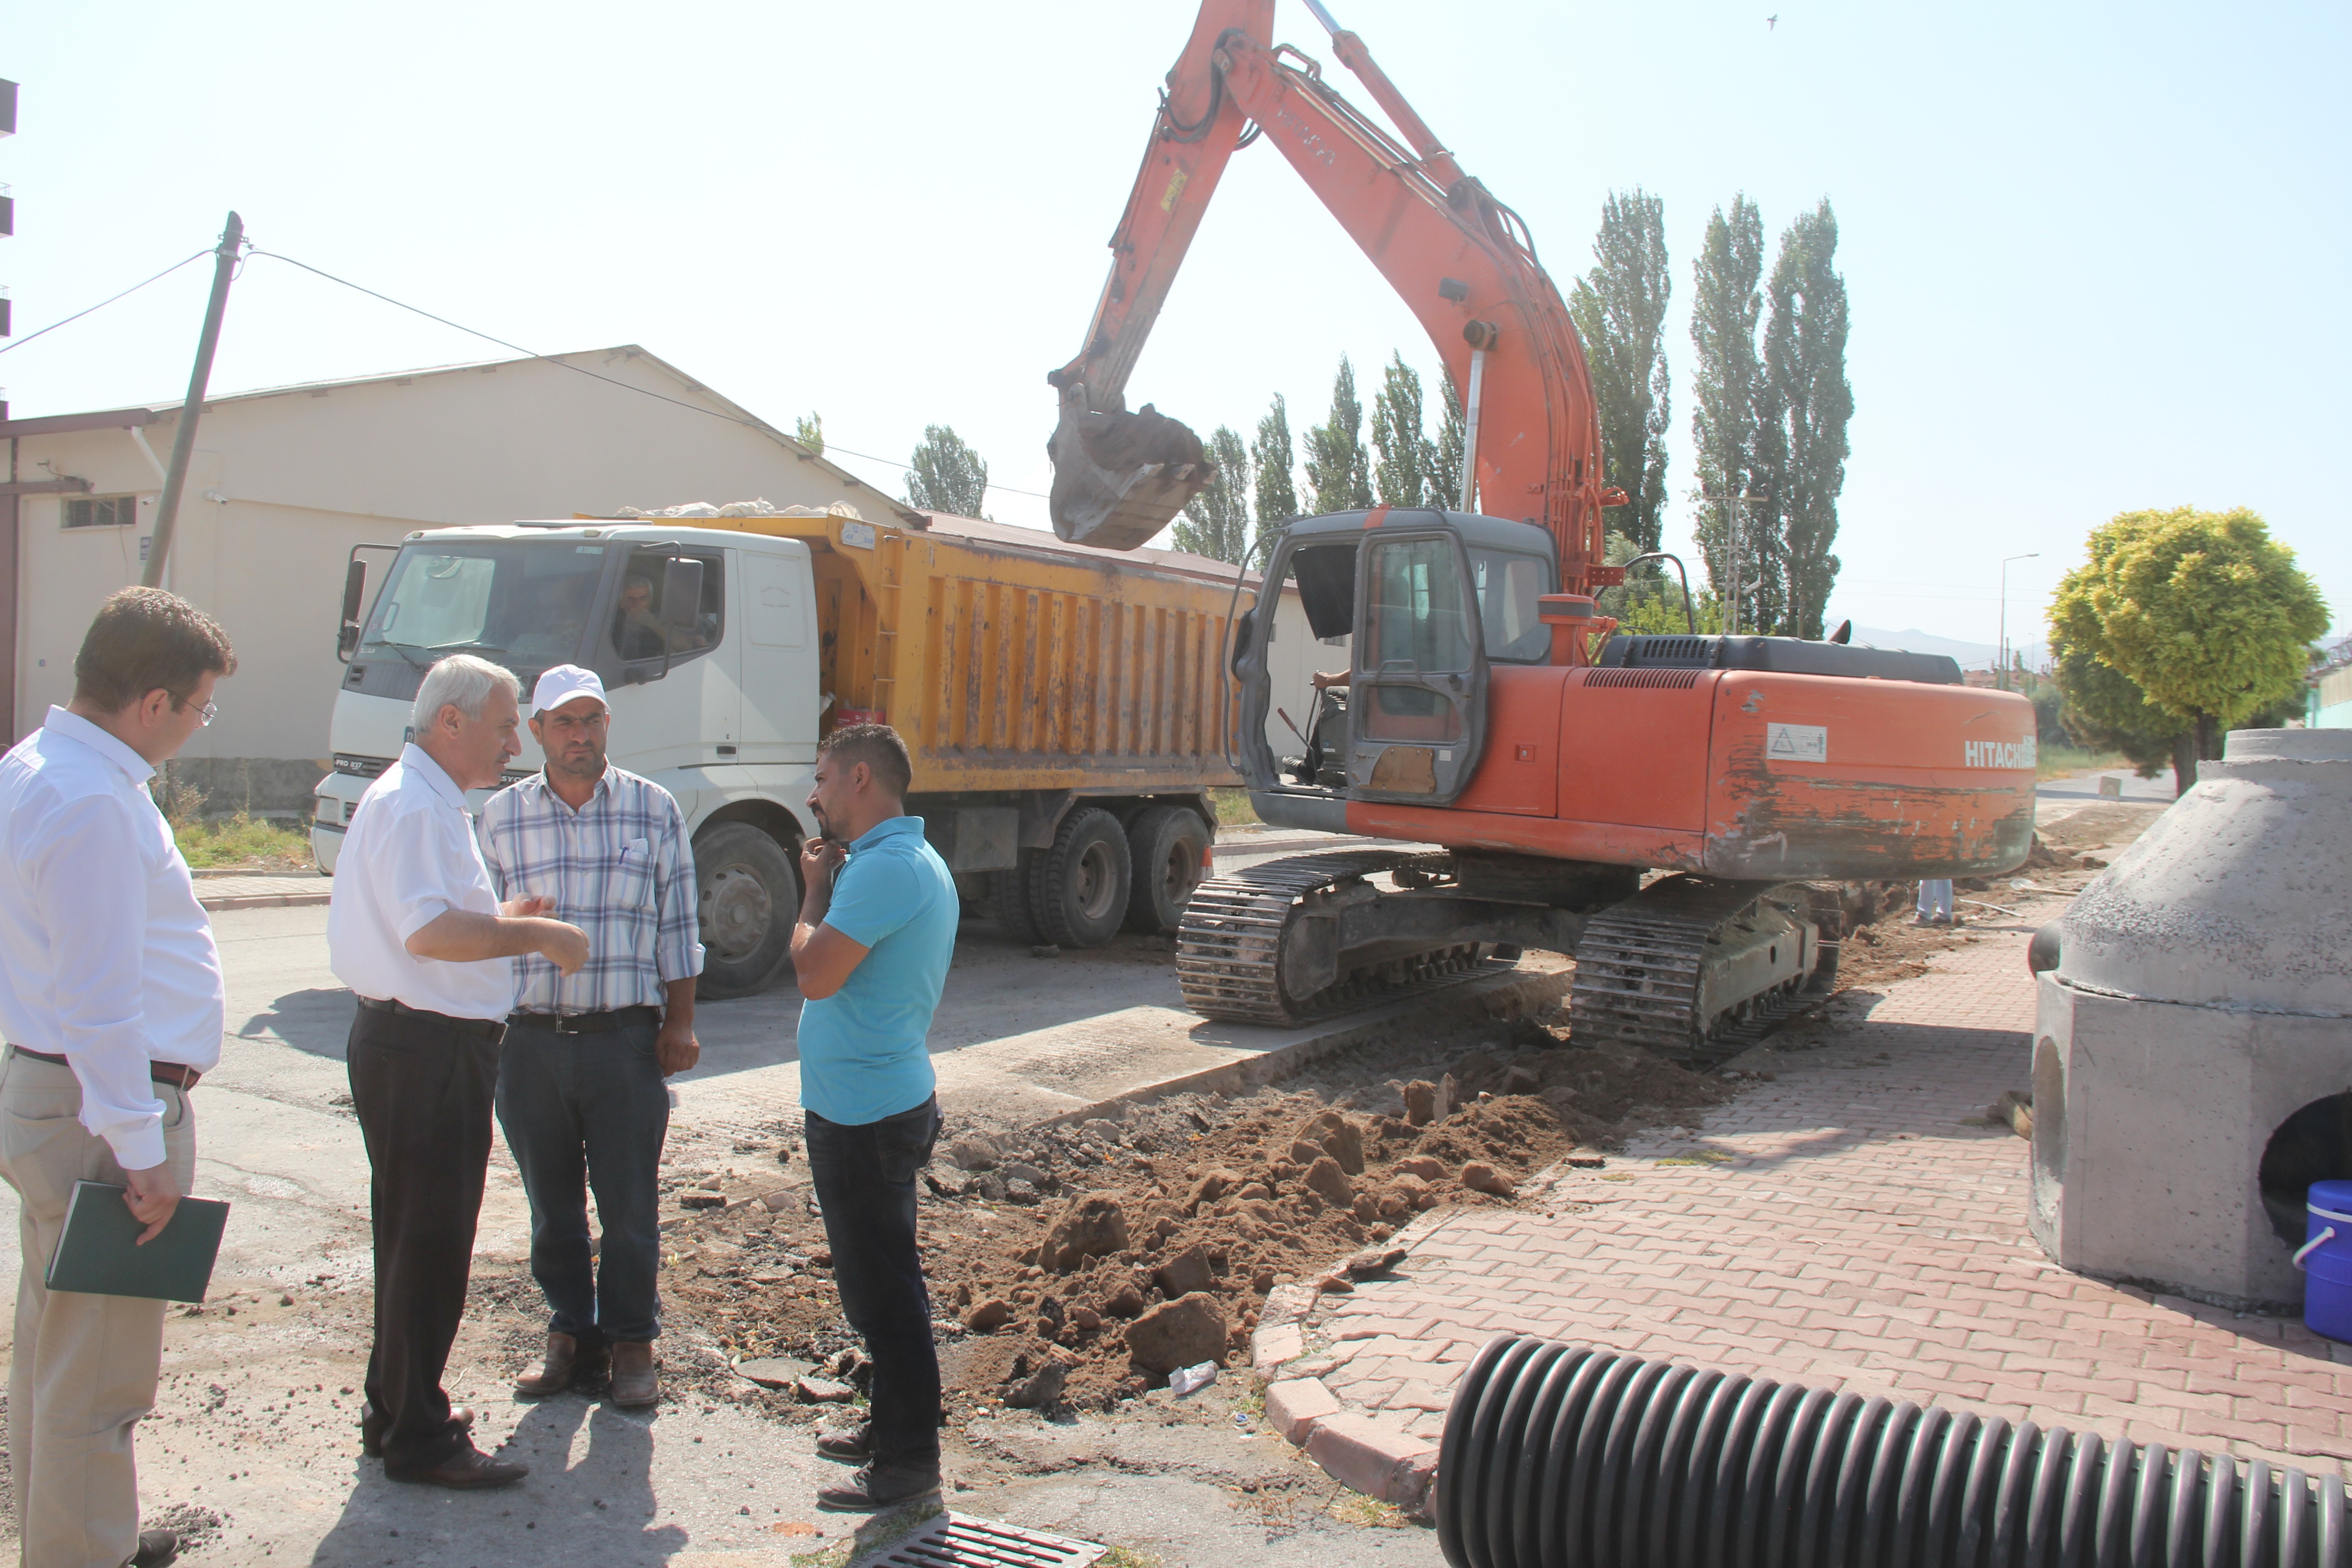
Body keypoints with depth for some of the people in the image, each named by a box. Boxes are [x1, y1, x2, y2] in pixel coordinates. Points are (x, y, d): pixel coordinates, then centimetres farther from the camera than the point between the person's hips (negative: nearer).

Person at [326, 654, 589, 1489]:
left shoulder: (424, 800, 17)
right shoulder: (413, 806, -18)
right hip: (427, 1051, -11)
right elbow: (428, 931, -30)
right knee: (430, 1241, -2)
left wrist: (499, 919, 15)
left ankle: (398, 1410, 32)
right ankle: (418, 1437, 10)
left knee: (413, 1236, 19)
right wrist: (535, 933, -23)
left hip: (414, 1046, 11)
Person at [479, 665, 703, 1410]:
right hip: (530, 1039, 2)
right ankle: (571, 1334, 28)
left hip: (625, 1037, -2)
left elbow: (678, 927, 4)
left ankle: (632, 1342, 21)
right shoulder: (503, 816, 5)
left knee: (630, 1204, 5)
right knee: (553, 1203, 12)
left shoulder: (654, 810, 2)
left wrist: (679, 1022, 0)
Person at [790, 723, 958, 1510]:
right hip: (888, 1098, 11)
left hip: (863, 1113, -11)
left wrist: (815, 890, -10)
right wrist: (828, 883, 8)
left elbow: (816, 972, -22)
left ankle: (908, 1460, 10)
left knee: (882, 1292, -1)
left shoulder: (885, 868, -20)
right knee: (883, 1282, 21)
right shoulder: (915, 862, 13)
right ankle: (892, 1424, 34)